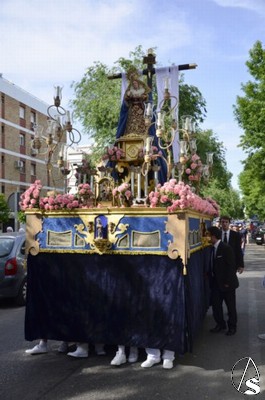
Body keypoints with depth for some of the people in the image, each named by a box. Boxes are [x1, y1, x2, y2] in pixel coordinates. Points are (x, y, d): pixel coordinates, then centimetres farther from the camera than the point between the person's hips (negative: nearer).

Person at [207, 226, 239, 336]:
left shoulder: (226, 248, -18)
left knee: (231, 306, 9)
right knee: (215, 304, 11)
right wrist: (210, 279, 5)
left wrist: (227, 282, -17)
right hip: (216, 282, 7)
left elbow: (231, 266, -17)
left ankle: (232, 326, 26)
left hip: (226, 283, -6)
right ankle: (220, 324, 29)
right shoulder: (213, 248, 3)